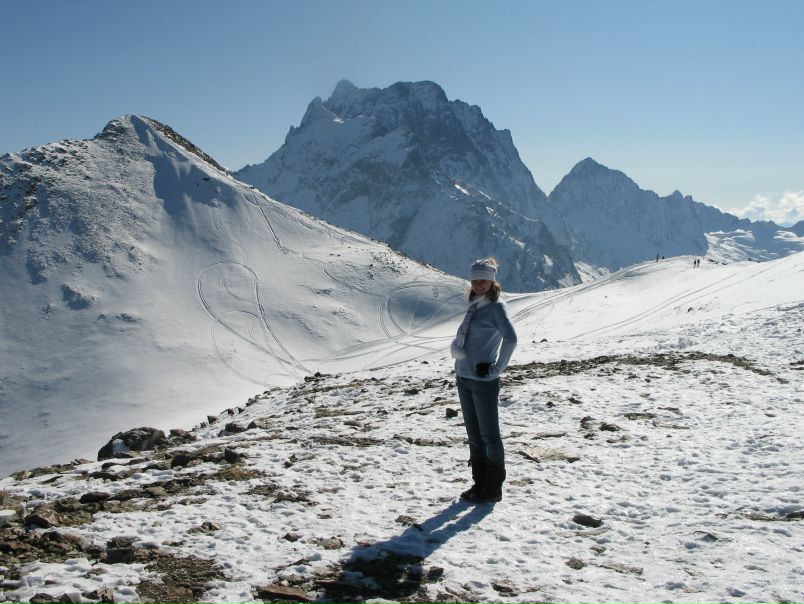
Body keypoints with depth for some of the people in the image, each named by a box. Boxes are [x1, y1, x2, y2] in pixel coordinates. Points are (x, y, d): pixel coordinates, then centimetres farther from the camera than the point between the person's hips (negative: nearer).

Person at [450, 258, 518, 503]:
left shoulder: (496, 307, -11)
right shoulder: (474, 306, 13)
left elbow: (510, 338, -25)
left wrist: (497, 368, -20)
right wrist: (457, 349, 1)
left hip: (484, 380, -8)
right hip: (464, 378, 8)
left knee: (489, 435, 2)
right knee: (474, 434, 15)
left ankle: (494, 488, 13)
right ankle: (479, 483, 26)